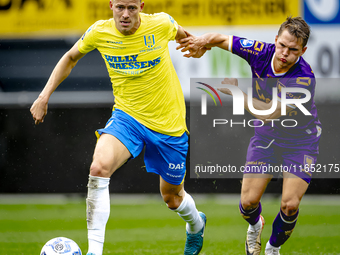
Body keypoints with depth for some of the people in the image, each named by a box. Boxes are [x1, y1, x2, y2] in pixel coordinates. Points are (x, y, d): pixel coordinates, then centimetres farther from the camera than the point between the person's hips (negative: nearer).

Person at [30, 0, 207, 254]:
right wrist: (44, 96, 2)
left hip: (168, 125, -1)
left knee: (172, 196, 13)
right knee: (99, 168, -29)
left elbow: (182, 35, 10)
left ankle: (196, 225, 51)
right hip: (127, 116, 1)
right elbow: (70, 58, 8)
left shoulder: (161, 24, -16)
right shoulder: (99, 32, -11)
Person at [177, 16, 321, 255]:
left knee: (290, 205, -14)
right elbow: (221, 39, -4)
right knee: (248, 201, -4)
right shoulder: (261, 52, -17)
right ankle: (255, 226, 34)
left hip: (300, 140, -4)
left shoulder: (304, 78, -31)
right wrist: (202, 41, -25)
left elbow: (269, 113, -32)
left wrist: (237, 92, -30)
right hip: (266, 136, 4)